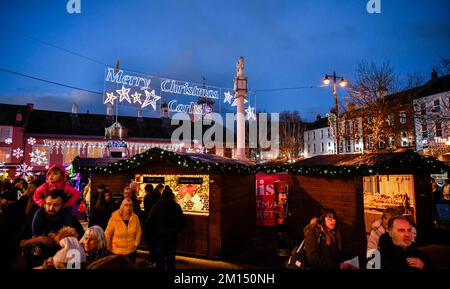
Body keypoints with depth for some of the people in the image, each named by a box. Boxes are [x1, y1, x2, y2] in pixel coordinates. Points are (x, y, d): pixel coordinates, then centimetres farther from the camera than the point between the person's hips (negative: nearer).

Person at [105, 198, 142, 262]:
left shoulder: (135, 217, -6)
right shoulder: (114, 218, -13)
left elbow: (138, 232, 4)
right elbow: (108, 233, -6)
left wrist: (136, 244, 2)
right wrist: (108, 248, -4)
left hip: (131, 251, 3)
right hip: (117, 252, -2)